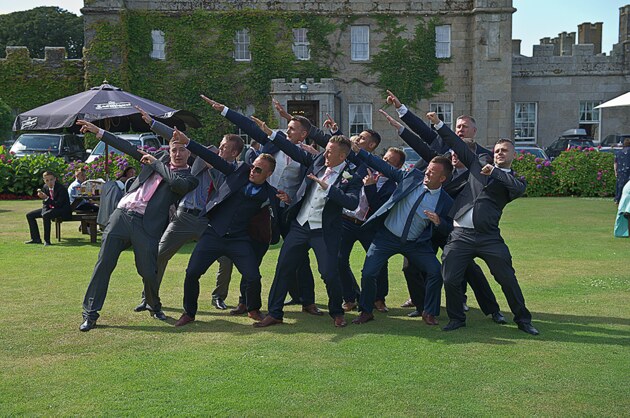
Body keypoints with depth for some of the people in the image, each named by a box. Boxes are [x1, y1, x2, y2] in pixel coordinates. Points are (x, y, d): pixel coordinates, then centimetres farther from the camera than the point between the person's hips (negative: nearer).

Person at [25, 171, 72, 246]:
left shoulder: (61, 188, -21)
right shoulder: (45, 187, 1)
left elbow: (58, 204, -27)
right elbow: (45, 204, 8)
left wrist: (46, 198, -34)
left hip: (63, 210, -9)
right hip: (51, 208, 9)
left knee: (46, 215, -36)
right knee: (29, 215, 3)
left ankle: (47, 240, -26)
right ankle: (36, 238, 8)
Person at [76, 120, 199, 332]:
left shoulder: (189, 178, 5)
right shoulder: (161, 157, 18)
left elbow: (177, 184, -17)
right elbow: (129, 148, 22)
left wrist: (156, 163, -5)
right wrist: (97, 131, 21)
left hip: (147, 225, -3)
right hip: (122, 215, 4)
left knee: (148, 272, -6)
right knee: (103, 264, -2)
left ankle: (155, 307, 25)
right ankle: (90, 314, 6)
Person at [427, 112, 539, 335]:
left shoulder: (514, 181, 10)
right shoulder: (478, 165, 17)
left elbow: (518, 188, -15)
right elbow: (457, 144, 18)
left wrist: (494, 171, -18)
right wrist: (438, 124, 13)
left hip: (489, 237, -2)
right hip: (460, 234, 2)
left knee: (507, 279, 0)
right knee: (450, 279, -3)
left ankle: (523, 320, 17)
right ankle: (456, 318, 17)